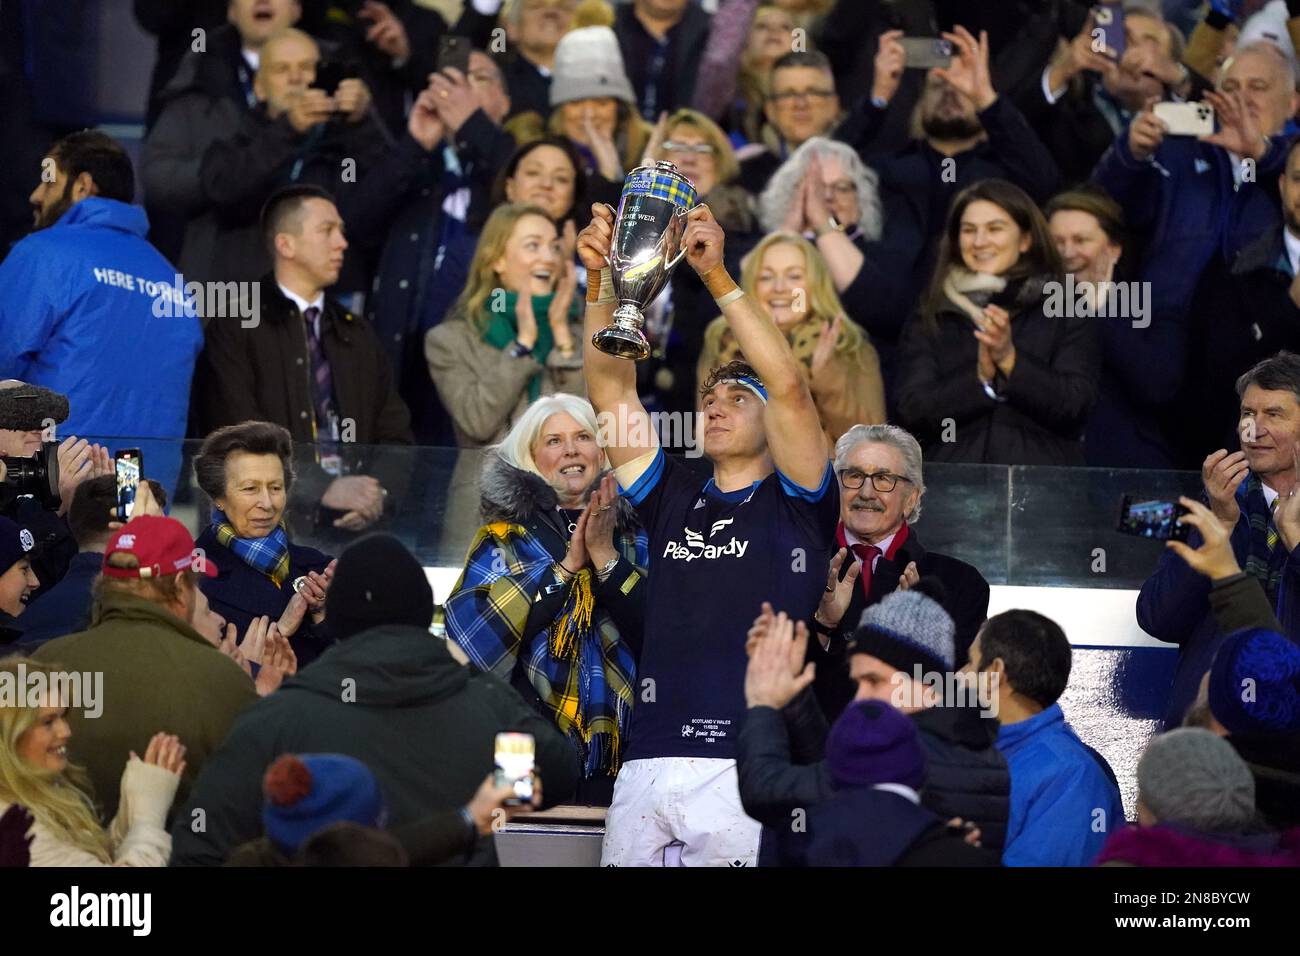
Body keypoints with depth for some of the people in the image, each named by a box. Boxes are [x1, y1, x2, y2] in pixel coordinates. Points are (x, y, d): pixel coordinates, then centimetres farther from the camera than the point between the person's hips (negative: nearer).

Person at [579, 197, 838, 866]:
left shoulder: (794, 504, 8)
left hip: (750, 771, -4)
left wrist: (716, 276, -9)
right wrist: (600, 280, 1)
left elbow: (789, 387, -6)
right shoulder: (673, 499, 20)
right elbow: (610, 390, 13)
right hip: (647, 766, 4)